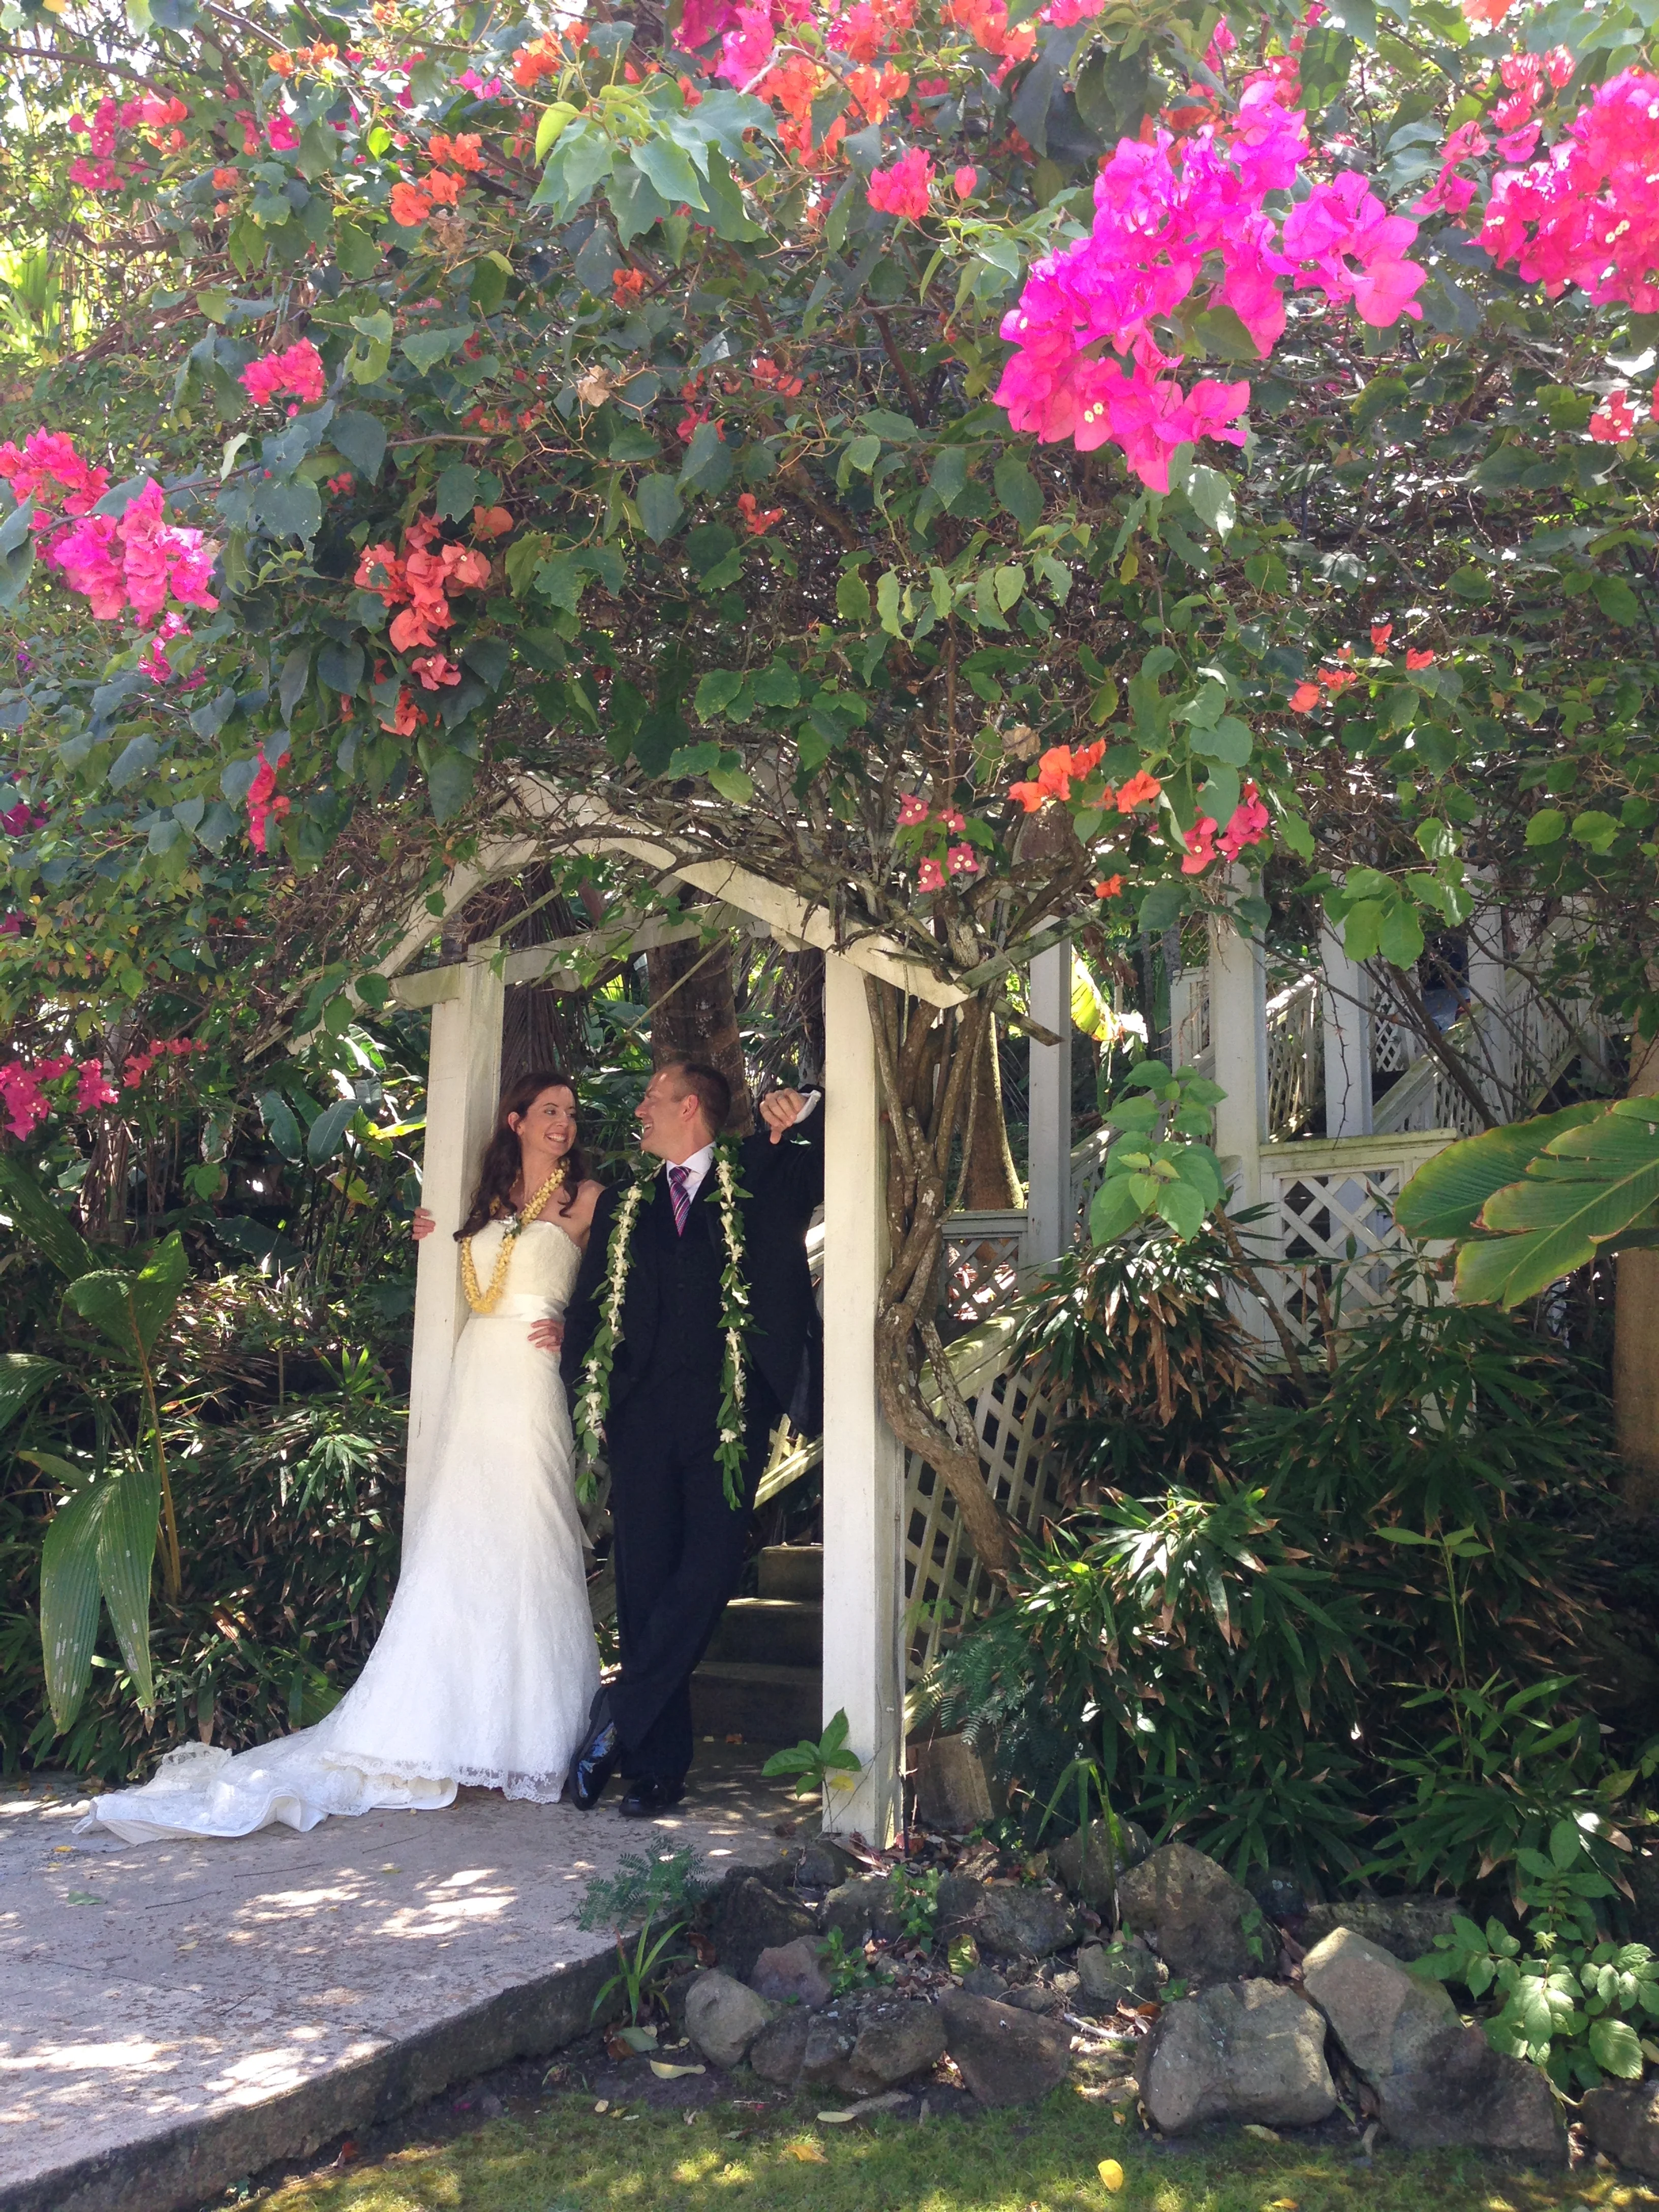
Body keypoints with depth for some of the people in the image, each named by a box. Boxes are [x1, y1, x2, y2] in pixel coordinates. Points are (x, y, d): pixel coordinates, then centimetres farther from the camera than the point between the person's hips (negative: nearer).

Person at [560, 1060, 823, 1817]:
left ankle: (620, 1714, -1)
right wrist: (581, 1386, 3)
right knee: (642, 1584, 2)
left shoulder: (764, 1180, 8)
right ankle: (658, 1765, 9)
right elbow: (588, 1306, 15)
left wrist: (805, 1112, -9)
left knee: (704, 1571, -13)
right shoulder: (622, 1207, 17)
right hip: (641, 1417, 3)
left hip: (728, 1413, -3)